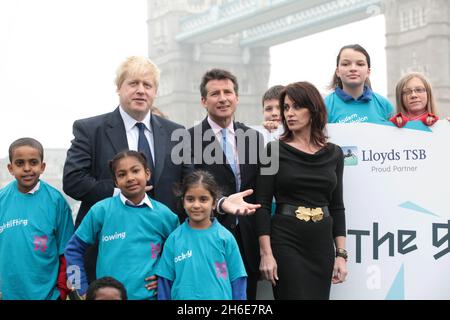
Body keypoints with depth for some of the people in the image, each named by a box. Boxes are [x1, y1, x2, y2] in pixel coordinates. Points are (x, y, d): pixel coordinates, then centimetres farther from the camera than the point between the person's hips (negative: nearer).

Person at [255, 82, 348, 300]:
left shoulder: (333, 154, 8)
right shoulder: (275, 150, -2)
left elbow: (337, 206, 11)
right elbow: (262, 205, -5)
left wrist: (341, 254, 4)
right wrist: (266, 253, -13)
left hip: (322, 243, 4)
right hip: (286, 241, -4)